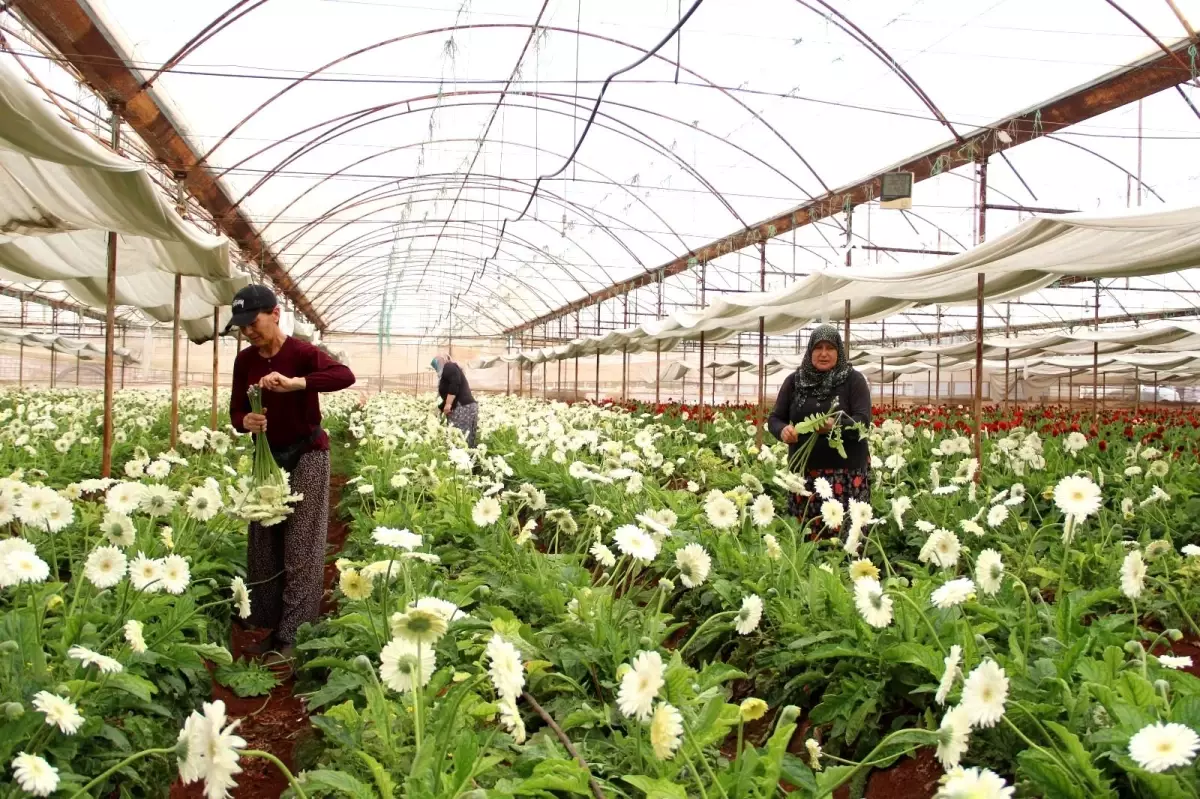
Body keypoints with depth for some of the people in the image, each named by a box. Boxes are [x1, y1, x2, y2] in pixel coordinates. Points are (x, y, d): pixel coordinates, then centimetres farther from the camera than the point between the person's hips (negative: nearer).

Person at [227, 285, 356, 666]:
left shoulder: (302, 353, -15)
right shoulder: (244, 361, 2)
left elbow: (345, 376, -33)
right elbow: (236, 411, 5)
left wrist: (293, 383, -42)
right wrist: (245, 421, -19)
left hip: (306, 456, -6)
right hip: (267, 457, 6)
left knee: (300, 549, -5)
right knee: (264, 546, 9)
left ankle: (292, 637, -1)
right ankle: (270, 627, 20)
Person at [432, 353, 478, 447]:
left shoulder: (449, 367, 1)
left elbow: (455, 385, -16)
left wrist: (448, 404, -18)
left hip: (462, 408, -9)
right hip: (461, 408, 9)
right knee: (465, 440, 2)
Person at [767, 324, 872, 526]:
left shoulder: (853, 379, 1)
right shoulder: (794, 380, 9)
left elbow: (863, 420, -9)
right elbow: (774, 419, 9)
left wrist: (836, 424, -29)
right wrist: (783, 430, -15)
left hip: (847, 471, -2)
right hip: (804, 471, 2)